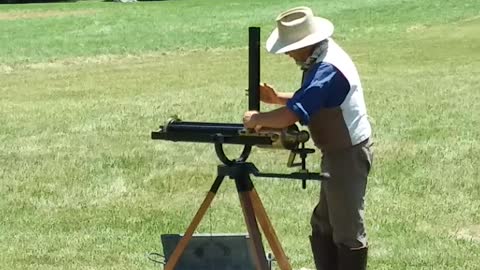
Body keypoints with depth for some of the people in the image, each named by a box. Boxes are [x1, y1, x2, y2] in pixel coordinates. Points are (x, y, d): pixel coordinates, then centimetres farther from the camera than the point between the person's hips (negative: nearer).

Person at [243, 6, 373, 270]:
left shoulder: (326, 70, -27)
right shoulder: (323, 57, 5)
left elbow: (290, 116, -33)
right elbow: (309, 100, 19)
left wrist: (257, 119, -16)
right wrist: (278, 98, 3)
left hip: (348, 156, -10)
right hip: (339, 153, 10)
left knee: (347, 230, -1)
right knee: (323, 225, 18)